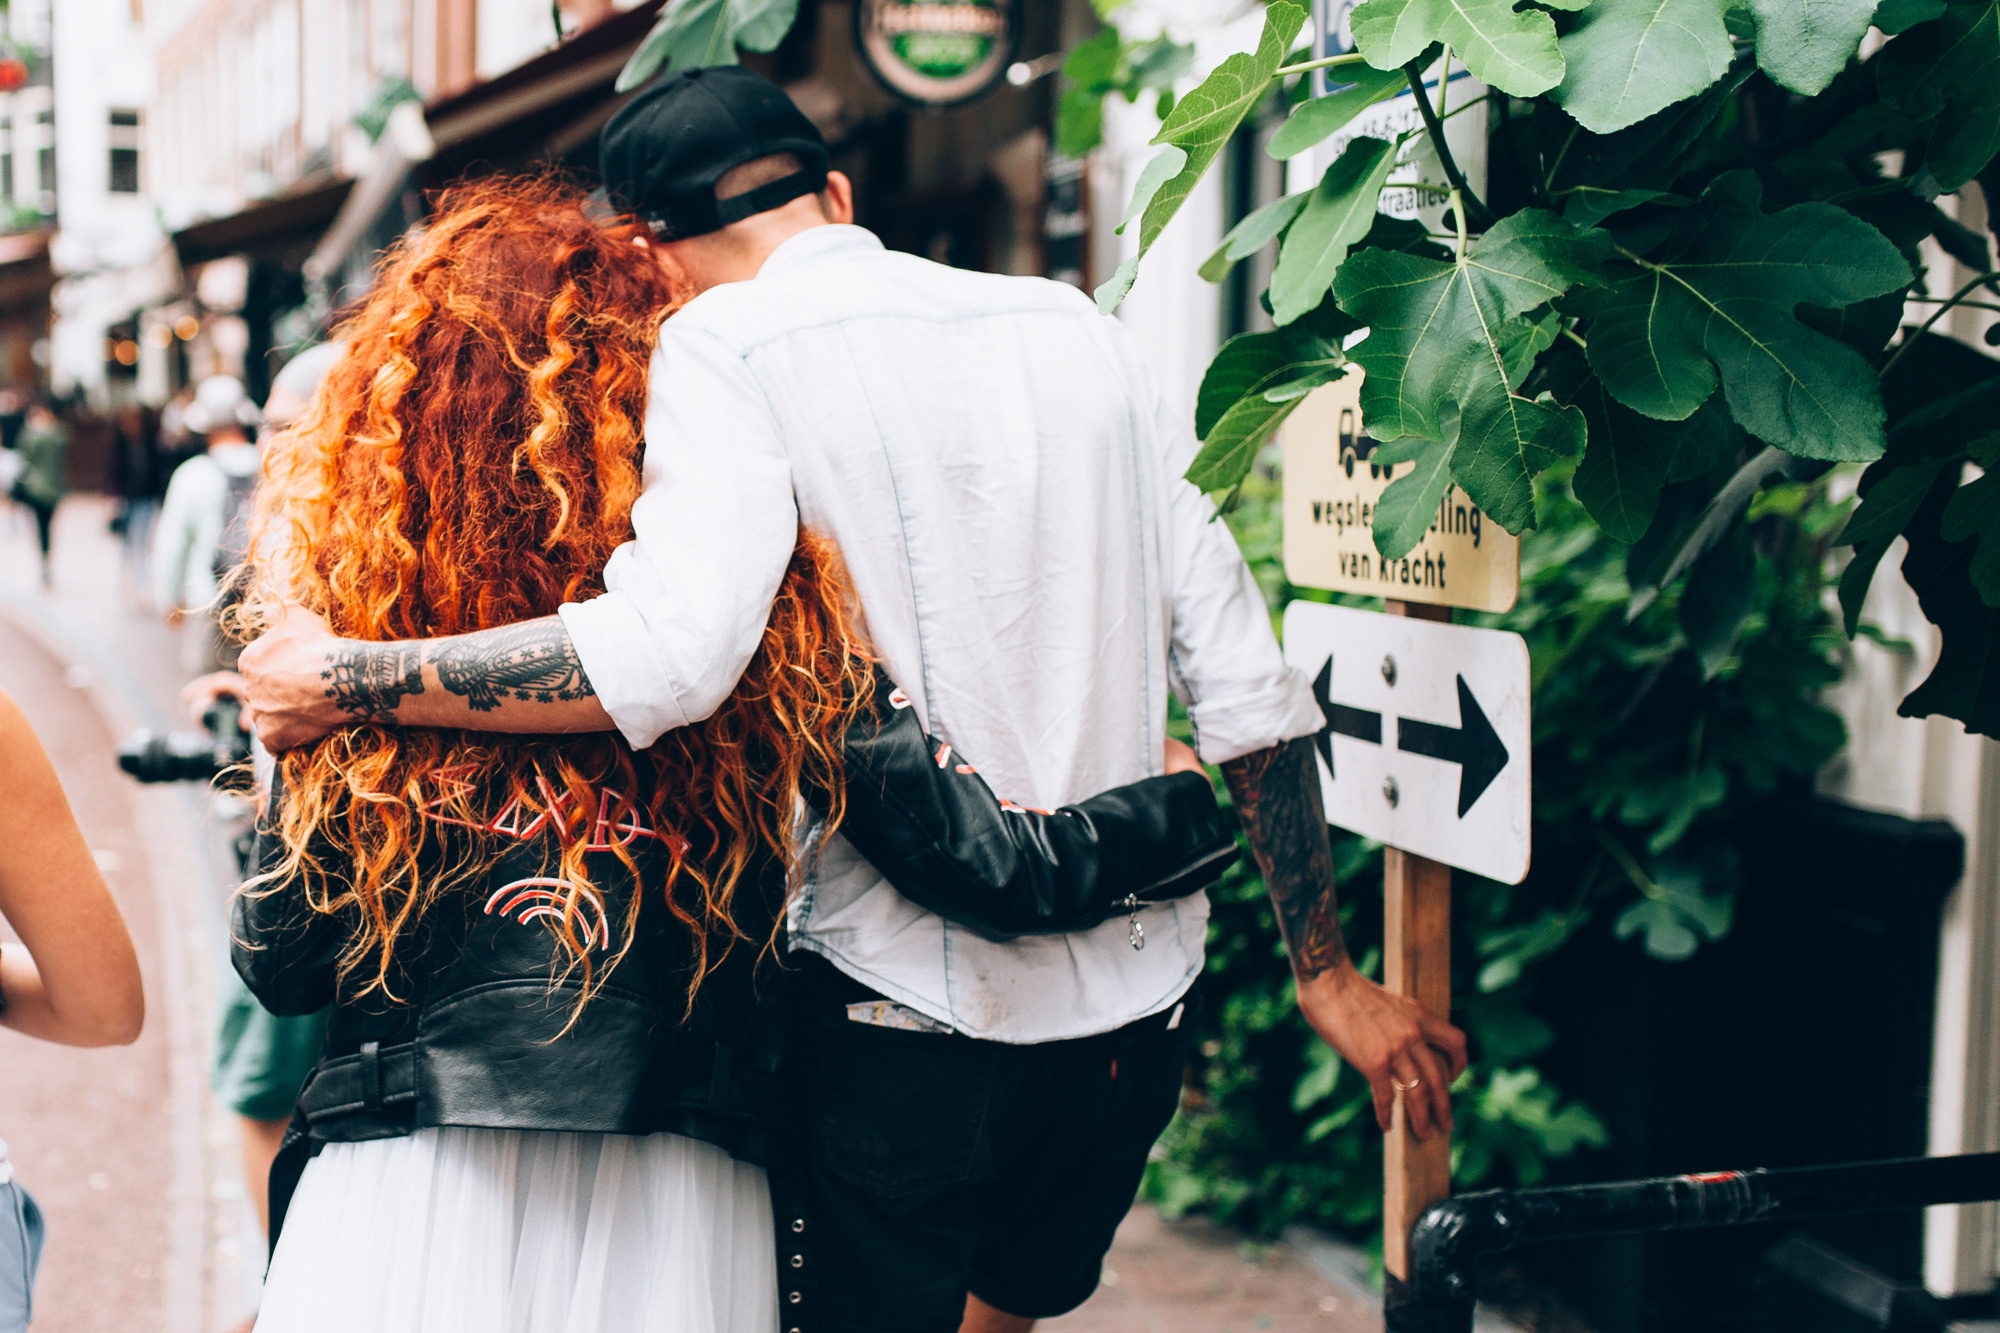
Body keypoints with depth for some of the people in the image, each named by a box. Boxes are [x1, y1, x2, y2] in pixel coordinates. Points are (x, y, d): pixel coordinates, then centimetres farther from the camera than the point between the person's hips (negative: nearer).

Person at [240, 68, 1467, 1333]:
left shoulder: (730, 340, -8)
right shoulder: (1080, 329, 9)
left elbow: (672, 649, -25)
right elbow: (1248, 687, 7)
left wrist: (342, 680, -15)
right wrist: (1328, 973, 13)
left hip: (912, 1009, -5)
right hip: (1139, 1004, 6)